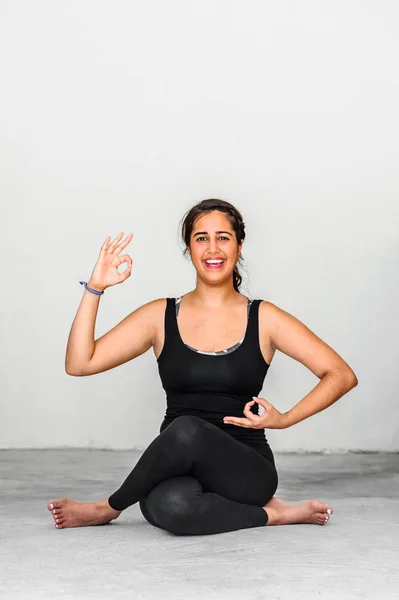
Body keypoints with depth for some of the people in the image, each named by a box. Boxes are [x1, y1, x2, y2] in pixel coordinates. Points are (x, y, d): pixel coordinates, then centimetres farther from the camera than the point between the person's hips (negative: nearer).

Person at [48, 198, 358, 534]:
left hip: (246, 472, -1)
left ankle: (109, 508, -7)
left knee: (186, 430, -36)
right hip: (178, 470, 1)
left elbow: (342, 376, 1)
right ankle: (271, 514, -9)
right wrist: (95, 289, -9)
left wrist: (284, 419, -11)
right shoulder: (161, 316, 6)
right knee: (170, 505, -38)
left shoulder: (264, 319, 2)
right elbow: (79, 364, -1)